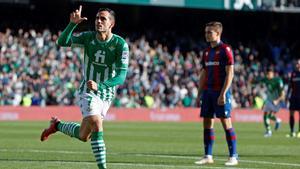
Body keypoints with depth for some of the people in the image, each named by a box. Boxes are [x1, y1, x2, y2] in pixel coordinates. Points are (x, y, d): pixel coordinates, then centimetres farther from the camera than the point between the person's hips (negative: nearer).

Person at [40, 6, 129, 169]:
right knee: (96, 124, -24)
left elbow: (121, 76, -19)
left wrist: (99, 85, -33)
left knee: (83, 136, 9)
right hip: (88, 91, -1)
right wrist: (72, 23, -31)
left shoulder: (120, 44, -13)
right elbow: (62, 42, -16)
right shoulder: (88, 37, -6)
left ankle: (57, 125, 38)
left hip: (107, 93, 1)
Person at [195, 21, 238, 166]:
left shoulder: (225, 50, -7)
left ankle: (233, 156, -2)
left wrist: (223, 94, -19)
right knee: (207, 123, 5)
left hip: (220, 92, -7)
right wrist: (199, 94, 13)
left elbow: (230, 73, -12)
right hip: (207, 91, 7)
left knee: (226, 123, -6)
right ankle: (208, 156, 9)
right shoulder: (207, 51, 15)